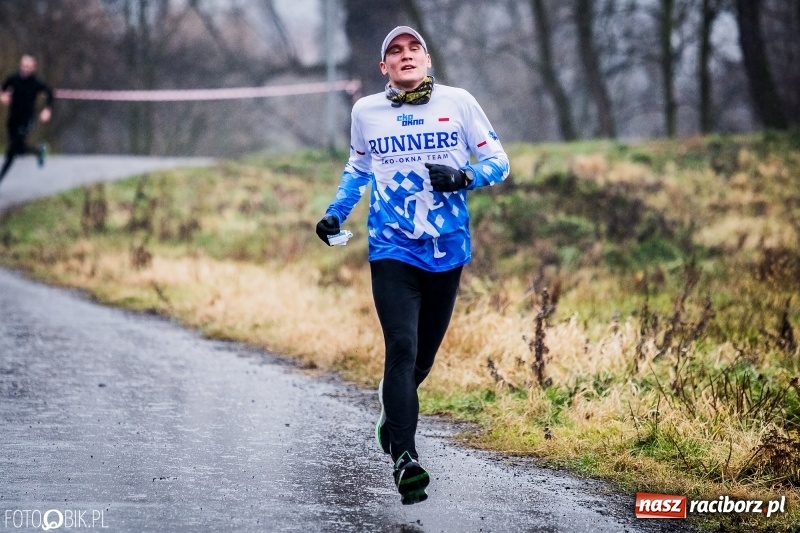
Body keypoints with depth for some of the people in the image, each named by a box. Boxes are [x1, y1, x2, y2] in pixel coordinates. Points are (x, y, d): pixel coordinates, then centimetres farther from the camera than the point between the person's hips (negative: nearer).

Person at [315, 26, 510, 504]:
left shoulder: (459, 102, 0)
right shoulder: (366, 112, 4)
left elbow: (499, 162, 4)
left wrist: (464, 178, -16)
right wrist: (336, 214, 7)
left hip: (448, 252, 1)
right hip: (392, 252, -1)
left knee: (424, 355, 10)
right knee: (402, 348, -16)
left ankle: (393, 411, 42)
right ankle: (405, 457, -20)